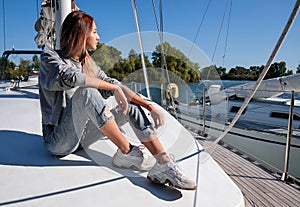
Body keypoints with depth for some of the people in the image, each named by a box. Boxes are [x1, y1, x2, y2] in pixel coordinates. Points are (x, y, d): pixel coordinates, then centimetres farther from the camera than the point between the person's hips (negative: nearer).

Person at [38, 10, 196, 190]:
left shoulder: (87, 62, 11)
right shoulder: (50, 57, -6)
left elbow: (116, 86, 3)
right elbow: (69, 77, -29)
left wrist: (151, 107, -7)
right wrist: (113, 87, -23)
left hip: (83, 135, 6)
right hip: (59, 140, -6)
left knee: (132, 106, -6)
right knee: (87, 91, -31)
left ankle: (164, 166, -18)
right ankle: (126, 152, -22)